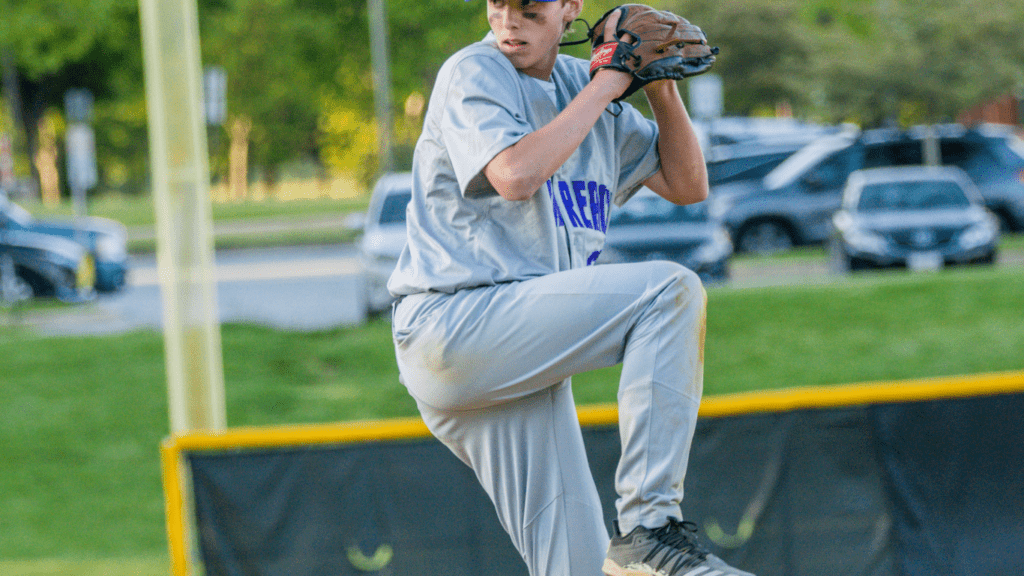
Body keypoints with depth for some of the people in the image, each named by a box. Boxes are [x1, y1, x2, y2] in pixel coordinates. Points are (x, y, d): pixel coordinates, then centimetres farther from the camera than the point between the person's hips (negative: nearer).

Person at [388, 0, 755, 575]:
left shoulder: (582, 85, 18)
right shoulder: (473, 75, -2)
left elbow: (688, 184, 19)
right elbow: (515, 175, -21)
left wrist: (661, 87, 4)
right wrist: (607, 84, -13)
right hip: (453, 327, -8)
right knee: (670, 288, -21)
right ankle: (650, 529, -25)